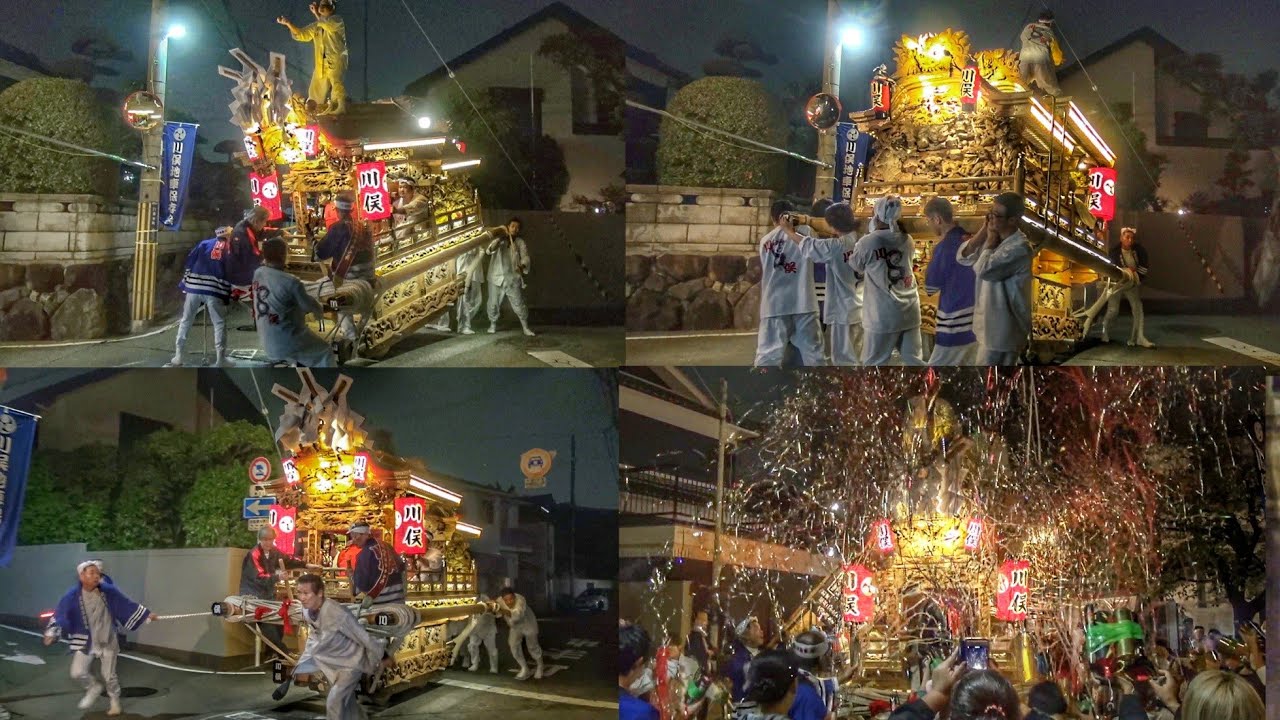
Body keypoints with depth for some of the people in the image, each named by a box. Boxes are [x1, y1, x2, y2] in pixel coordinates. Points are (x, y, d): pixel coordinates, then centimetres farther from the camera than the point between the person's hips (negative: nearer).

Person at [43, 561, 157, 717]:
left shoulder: (109, 591, -13)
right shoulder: (72, 596, -17)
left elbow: (128, 605, -1)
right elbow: (59, 616, -17)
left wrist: (147, 614, 4)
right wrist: (51, 633, -30)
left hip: (107, 642, 0)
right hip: (85, 642, 0)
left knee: (109, 675, 9)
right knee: (77, 673, -9)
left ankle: (115, 702, 34)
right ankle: (94, 687, 23)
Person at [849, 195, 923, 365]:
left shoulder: (867, 242, -13)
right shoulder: (907, 240, 2)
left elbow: (856, 266, 4)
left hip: (883, 316, -5)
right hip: (910, 313, 5)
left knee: (874, 364, 5)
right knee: (912, 360, 12)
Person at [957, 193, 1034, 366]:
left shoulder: (1019, 247, -25)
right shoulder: (995, 238, 3)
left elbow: (983, 270, -30)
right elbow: (962, 257, 5)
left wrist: (990, 242, -15)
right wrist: (982, 233, -7)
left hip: (1003, 327, -9)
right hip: (990, 320, 9)